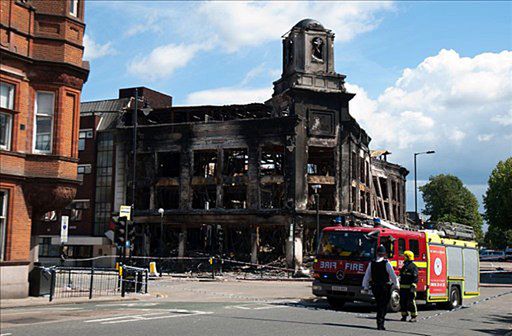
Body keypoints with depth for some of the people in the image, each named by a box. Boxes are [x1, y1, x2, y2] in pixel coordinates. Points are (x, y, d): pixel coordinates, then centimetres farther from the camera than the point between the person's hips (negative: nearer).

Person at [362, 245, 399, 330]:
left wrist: (365, 287, 13)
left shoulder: (371, 264, 2)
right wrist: (396, 285, 8)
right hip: (385, 287, -4)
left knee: (379, 305, 18)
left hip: (375, 288, 4)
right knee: (383, 306, 3)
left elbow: (366, 277, 5)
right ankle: (380, 324, -3)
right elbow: (393, 276, -6)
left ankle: (380, 323, 23)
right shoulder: (386, 264, -10)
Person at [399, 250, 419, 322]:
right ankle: (404, 315, 15)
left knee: (411, 302, -5)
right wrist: (400, 285, 22)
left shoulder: (413, 267, -7)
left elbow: (415, 278, -15)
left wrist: (413, 286, -22)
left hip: (410, 288, -8)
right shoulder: (404, 267, 18)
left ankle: (414, 317, 0)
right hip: (403, 288, 8)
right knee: (402, 302, 7)